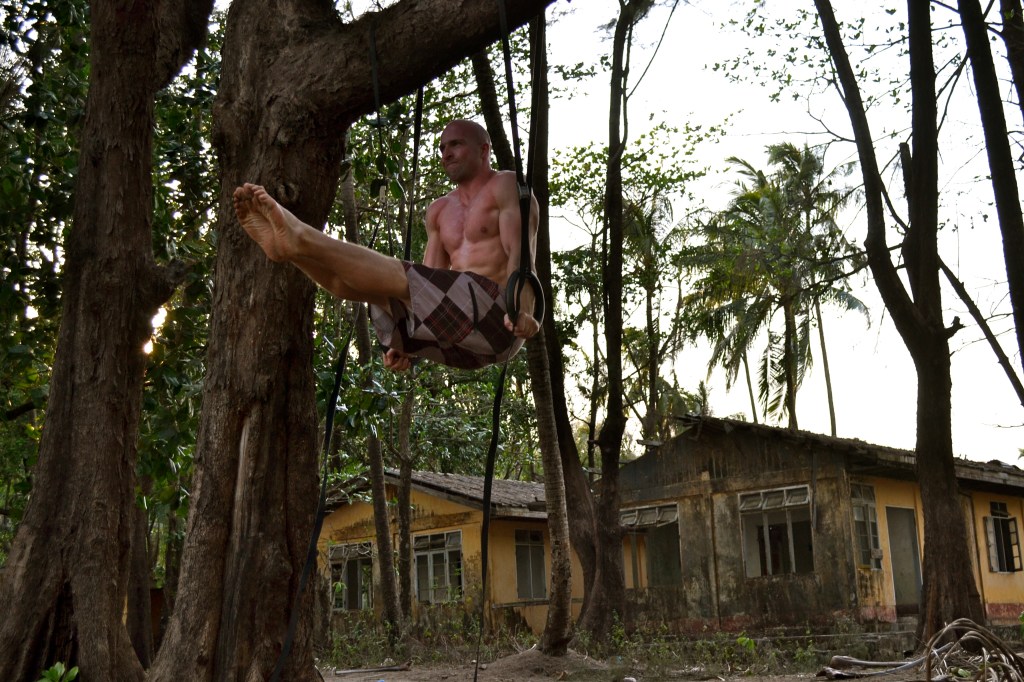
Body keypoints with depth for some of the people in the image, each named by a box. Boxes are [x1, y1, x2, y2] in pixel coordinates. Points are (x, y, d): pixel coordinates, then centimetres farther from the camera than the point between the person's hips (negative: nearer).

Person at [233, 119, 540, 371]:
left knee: (398, 277, -29)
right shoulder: (439, 211, 26)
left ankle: (298, 237, -36)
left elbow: (520, 254, -12)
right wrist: (405, 344, 10)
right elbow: (429, 285, 21)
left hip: (497, 319, -7)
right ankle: (284, 241, -26)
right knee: (350, 281, -7)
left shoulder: (504, 186, 4)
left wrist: (522, 312, -29)